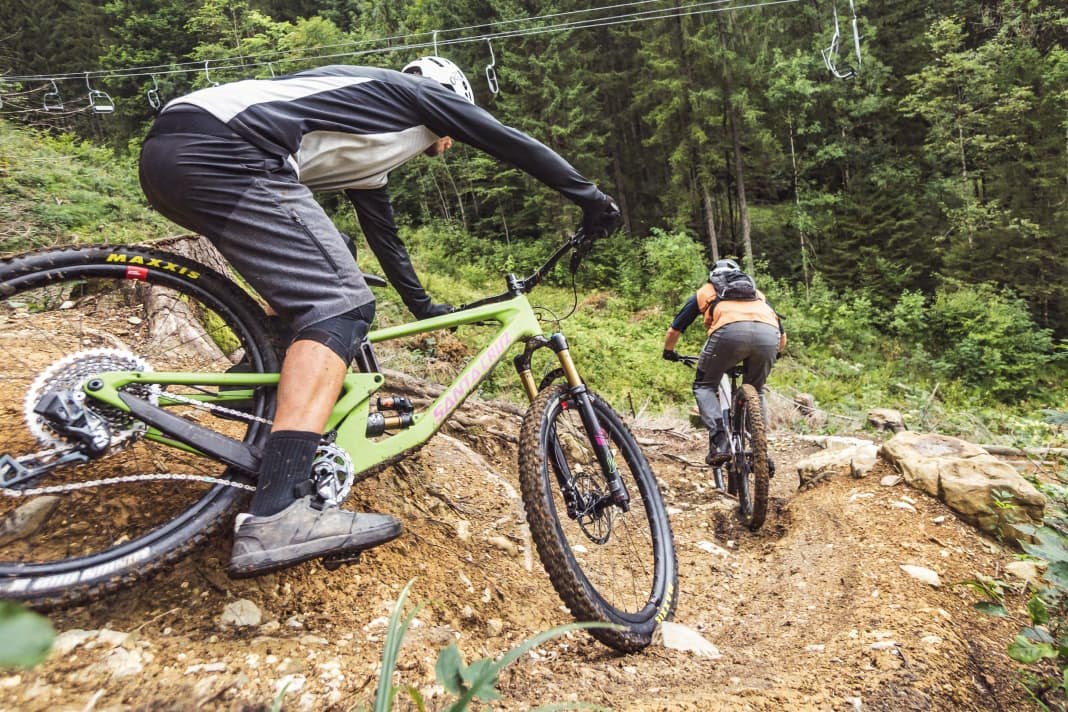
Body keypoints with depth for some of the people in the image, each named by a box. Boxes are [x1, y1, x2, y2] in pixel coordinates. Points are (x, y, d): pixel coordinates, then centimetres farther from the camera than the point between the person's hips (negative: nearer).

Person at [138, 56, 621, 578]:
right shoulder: (423, 92, 15)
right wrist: (592, 197, 24)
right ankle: (275, 518, -27)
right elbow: (515, 145, 14)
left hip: (166, 149, 10)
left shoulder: (370, 139, 34)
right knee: (341, 304, -17)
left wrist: (425, 308, 47)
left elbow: (383, 231, 40)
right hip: (221, 150, -10)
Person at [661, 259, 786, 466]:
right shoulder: (757, 292, 42)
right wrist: (773, 355, 62)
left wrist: (669, 352, 53)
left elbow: (674, 330, 34)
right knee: (756, 392, 26)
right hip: (768, 333, 3)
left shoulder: (705, 291, 35)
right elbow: (782, 336, 43)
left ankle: (719, 442, -3)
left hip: (729, 331, -3)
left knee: (704, 386, 17)